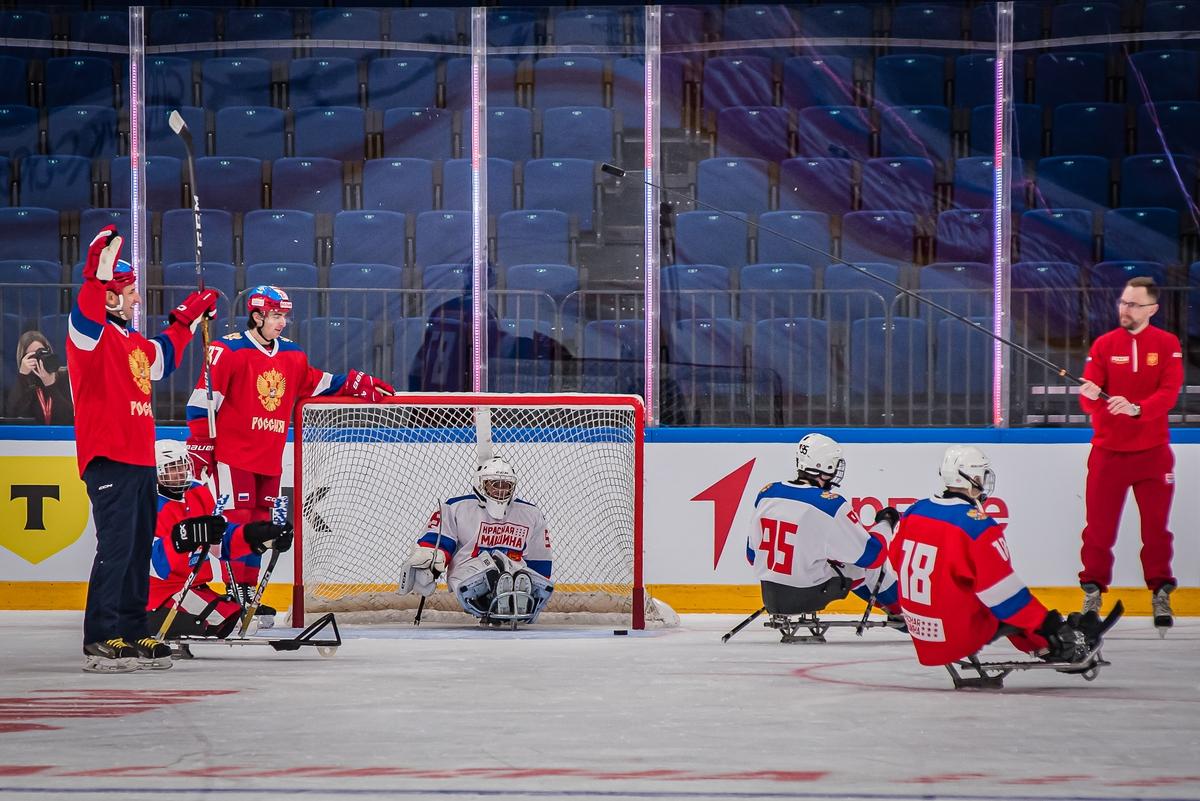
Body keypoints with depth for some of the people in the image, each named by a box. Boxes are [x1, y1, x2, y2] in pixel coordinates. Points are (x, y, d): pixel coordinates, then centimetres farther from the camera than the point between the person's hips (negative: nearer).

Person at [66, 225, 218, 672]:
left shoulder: (136, 343, 19)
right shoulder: (92, 336, -8)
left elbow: (163, 357, 40)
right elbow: (86, 318, -32)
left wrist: (189, 317, 39)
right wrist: (98, 274, -44)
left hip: (140, 459, 10)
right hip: (108, 459, -10)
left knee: (139, 548, 12)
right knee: (116, 547, -14)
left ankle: (132, 634, 19)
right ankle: (99, 643, -13)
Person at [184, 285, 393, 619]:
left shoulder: (291, 355, 11)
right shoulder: (229, 350, -10)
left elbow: (316, 381, 24)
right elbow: (203, 400, -11)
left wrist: (357, 385, 13)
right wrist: (200, 444, -13)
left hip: (270, 458, 7)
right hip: (233, 453, -7)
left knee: (259, 525, 9)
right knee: (237, 522, -9)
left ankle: (249, 594, 15)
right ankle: (235, 595, -5)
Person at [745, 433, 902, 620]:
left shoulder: (766, 495, -1)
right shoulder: (831, 505, -18)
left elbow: (753, 555, 9)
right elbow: (870, 556, -10)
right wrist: (885, 523, 8)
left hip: (769, 597, 6)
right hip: (810, 596, -6)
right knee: (867, 567, 17)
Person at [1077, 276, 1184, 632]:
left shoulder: (1167, 345, 0)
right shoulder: (1104, 344, 2)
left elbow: (1169, 393, -13)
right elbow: (1088, 399, -5)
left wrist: (1135, 408, -29)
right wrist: (1090, 394, -29)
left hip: (1152, 451, -1)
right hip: (1108, 449, 1)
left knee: (1156, 526, 3)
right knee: (1099, 526, 0)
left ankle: (1160, 593, 15)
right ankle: (1093, 592, 10)